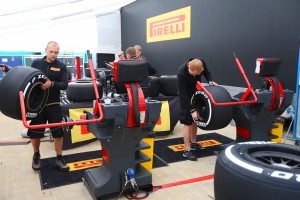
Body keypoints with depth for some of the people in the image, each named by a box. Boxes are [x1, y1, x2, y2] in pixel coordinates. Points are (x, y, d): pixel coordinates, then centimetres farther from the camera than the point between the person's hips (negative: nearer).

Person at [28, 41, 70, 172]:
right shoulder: (36, 63, 3)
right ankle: (36, 155, 34)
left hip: (53, 105, -1)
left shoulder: (62, 67, -1)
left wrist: (52, 84, -27)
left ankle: (59, 159, 18)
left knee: (58, 132, 2)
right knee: (34, 132, 9)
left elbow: (65, 85, -9)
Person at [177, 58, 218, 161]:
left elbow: (207, 73, 4)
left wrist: (210, 81, -17)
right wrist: (192, 110, -30)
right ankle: (187, 150, -2)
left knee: (195, 120, 15)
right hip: (186, 97, -6)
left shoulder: (202, 64, -20)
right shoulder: (181, 73, -34)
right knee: (188, 122, -8)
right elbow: (183, 94, -30)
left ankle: (193, 143, 32)